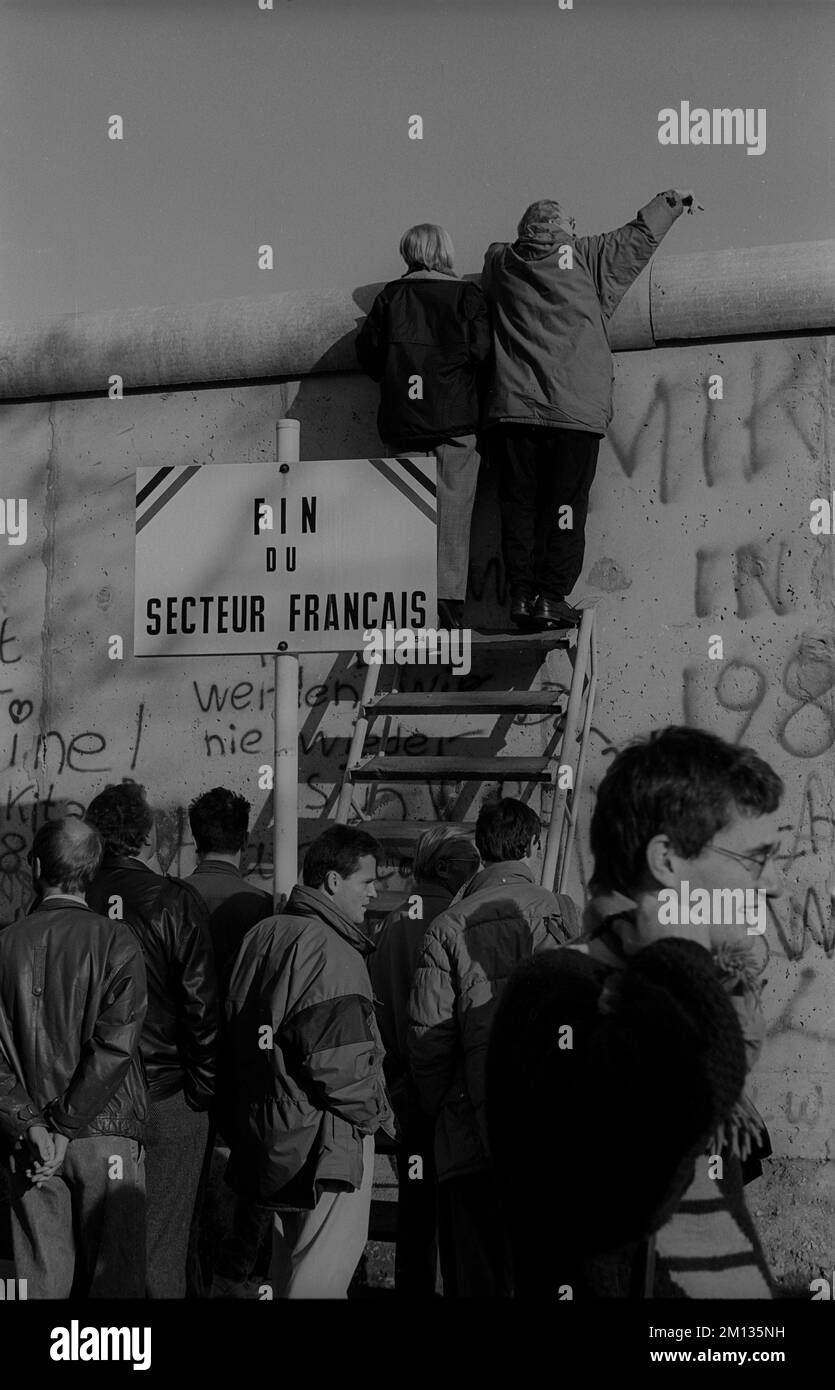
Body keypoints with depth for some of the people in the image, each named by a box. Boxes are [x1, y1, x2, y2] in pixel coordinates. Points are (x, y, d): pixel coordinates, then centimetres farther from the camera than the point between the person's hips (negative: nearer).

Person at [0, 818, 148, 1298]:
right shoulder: (115, 942, -6)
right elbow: (114, 1045, -14)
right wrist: (65, 1125, -11)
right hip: (107, 1133, -2)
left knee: (42, 1279, 9)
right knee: (113, 1276, 5)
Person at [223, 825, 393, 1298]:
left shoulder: (263, 936, 9)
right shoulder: (328, 949, -19)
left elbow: (239, 1034, 14)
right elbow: (337, 1059, -25)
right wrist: (376, 1113, -9)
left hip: (273, 1132, 9)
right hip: (327, 1138, -9)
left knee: (289, 1263, 20)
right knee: (321, 1276, -3)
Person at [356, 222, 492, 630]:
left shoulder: (391, 295, 6)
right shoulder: (466, 295, 0)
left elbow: (366, 350, 6)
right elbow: (481, 352, -7)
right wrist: (467, 390, 10)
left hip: (400, 422, 2)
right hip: (454, 419, -2)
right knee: (452, 509, -1)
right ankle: (449, 601, -7)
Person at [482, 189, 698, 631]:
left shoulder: (499, 262, 10)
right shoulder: (585, 257, 3)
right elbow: (639, 236, 17)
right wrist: (671, 201, 34)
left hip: (513, 407, 2)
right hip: (575, 408, -2)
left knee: (519, 502, 6)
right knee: (565, 505, 2)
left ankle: (521, 594, 3)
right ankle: (551, 596, -1)